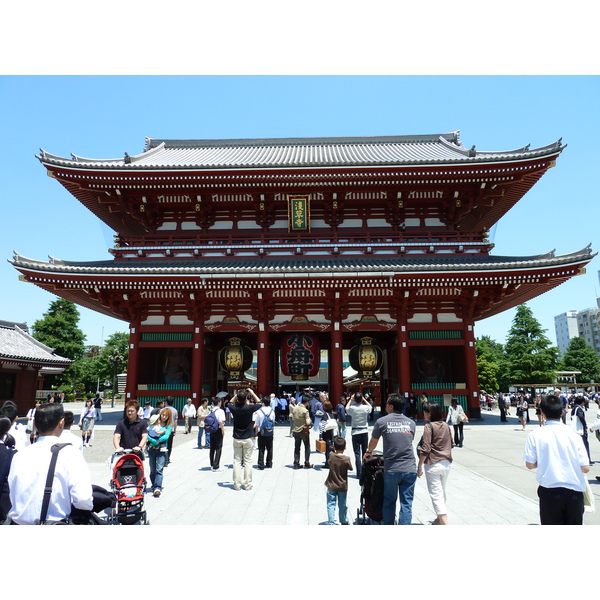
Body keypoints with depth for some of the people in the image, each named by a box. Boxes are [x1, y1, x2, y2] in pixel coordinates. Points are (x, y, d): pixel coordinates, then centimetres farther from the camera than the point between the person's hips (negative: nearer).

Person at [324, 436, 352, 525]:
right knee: (342, 505, 16)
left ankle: (331, 523, 1)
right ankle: (344, 522, 33)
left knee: (331, 505, 6)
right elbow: (350, 468, -3)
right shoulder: (347, 459, -17)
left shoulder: (331, 456, -12)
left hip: (331, 485, 0)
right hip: (342, 486, 0)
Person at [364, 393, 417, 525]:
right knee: (406, 503, 8)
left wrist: (369, 452, 36)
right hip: (410, 469, 2)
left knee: (389, 502, 15)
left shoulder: (381, 421, -1)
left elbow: (373, 441, 14)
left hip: (391, 469, -2)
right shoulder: (411, 422, 7)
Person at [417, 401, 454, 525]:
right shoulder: (446, 425, 6)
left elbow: (425, 449, -17)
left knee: (436, 495, -3)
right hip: (446, 464, 7)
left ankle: (445, 525, -9)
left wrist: (419, 466, -11)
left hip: (433, 464, -7)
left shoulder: (429, 426, -14)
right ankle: (440, 519, 36)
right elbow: (450, 444, 15)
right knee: (442, 492, 22)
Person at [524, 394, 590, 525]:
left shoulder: (535, 435, -7)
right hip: (574, 491, 2)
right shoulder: (574, 435, -4)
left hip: (549, 491, -2)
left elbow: (530, 464, -6)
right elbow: (585, 468, -5)